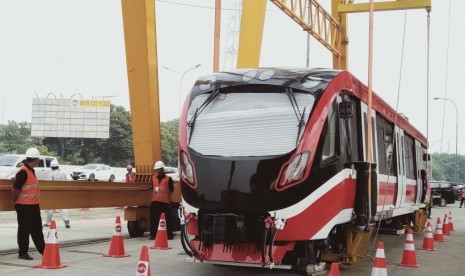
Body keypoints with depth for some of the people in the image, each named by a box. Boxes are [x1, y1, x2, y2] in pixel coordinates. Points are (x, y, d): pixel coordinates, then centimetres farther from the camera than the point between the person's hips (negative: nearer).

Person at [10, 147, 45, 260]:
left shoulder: (31, 170, 11)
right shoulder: (23, 172, -20)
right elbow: (15, 189, -21)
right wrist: (14, 201, -10)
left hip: (34, 205, 9)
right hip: (24, 206, -9)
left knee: (37, 229, 14)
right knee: (24, 230, 1)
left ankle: (43, 251, 21)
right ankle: (23, 253, 11)